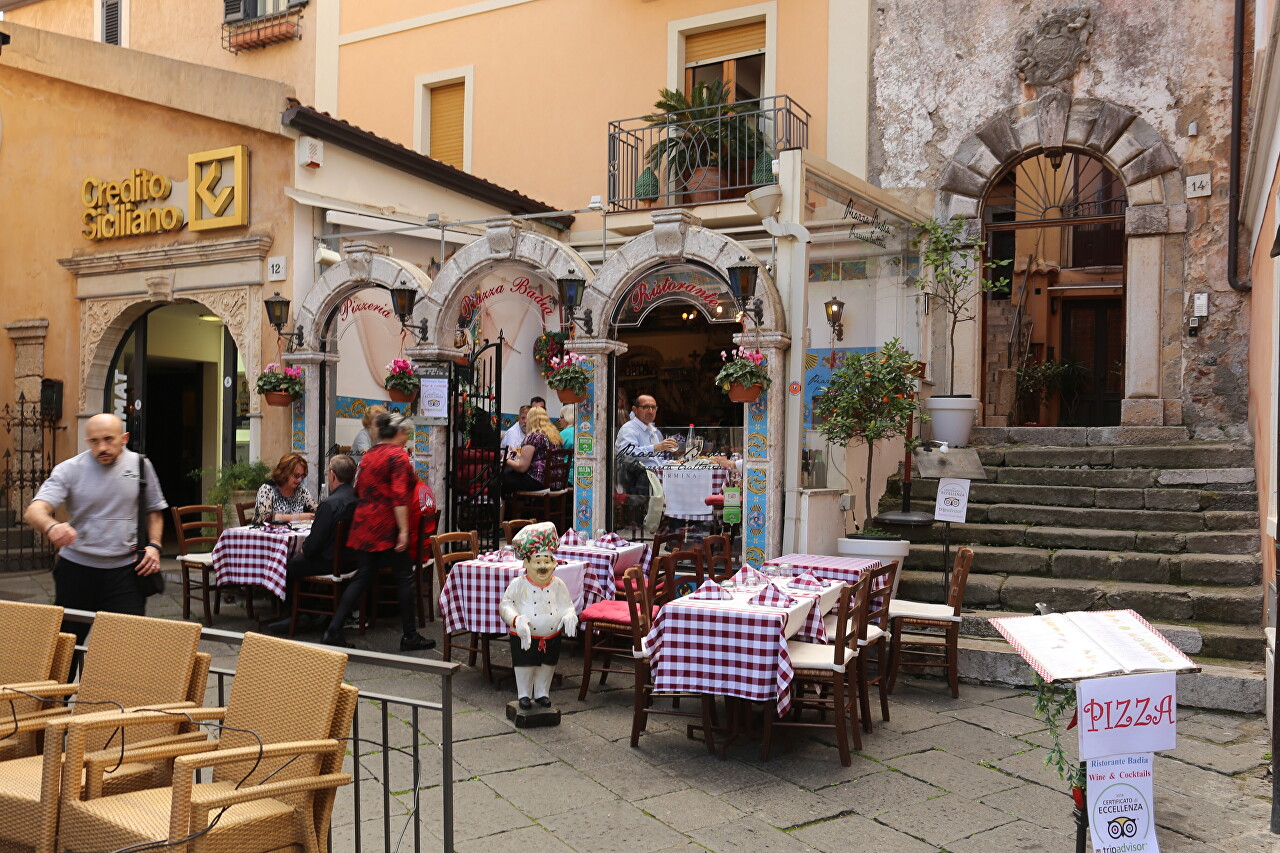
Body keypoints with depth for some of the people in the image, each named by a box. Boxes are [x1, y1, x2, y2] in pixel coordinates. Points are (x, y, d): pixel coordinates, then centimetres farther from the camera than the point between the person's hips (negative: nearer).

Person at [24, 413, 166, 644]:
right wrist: (51, 527, -39)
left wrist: (154, 544, -1)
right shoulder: (69, 470, -4)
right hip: (77, 569, 0)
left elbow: (154, 509, 16)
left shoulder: (140, 465, 3)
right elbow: (33, 511, -16)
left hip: (124, 570, 0)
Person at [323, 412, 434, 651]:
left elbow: (359, 490, 20)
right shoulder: (398, 455, -10)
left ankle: (334, 630, 5)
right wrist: (404, 530, -20)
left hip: (363, 524, 8)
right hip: (387, 526, -8)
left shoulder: (369, 454, 14)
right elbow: (399, 496, -19)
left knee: (363, 577, 11)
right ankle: (410, 636, 9)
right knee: (404, 577, 3)